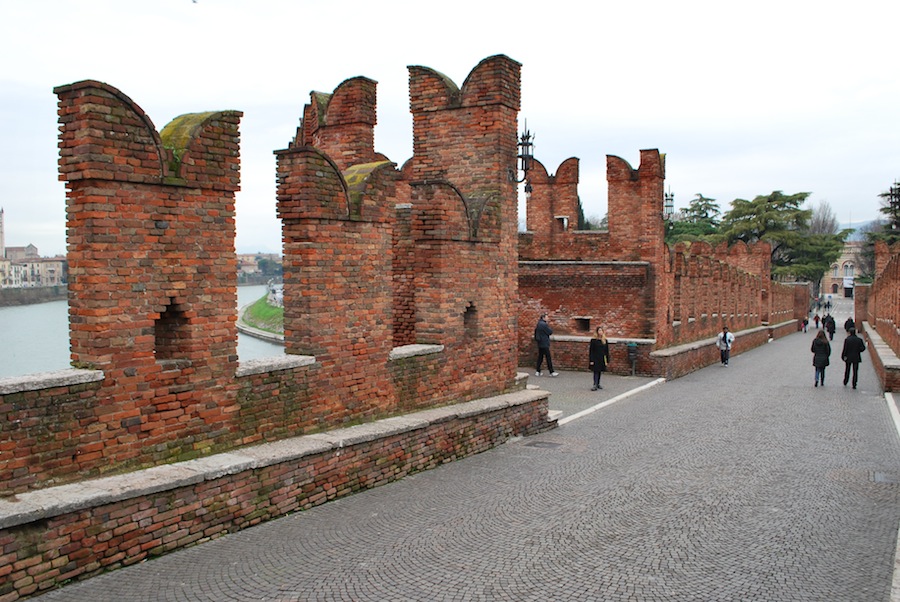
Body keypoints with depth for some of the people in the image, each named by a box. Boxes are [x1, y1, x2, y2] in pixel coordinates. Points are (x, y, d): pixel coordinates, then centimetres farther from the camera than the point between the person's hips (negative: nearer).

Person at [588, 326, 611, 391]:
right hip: (595, 358, -4)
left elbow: (607, 351, 10)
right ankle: (595, 385, -13)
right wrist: (591, 360, -12)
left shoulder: (605, 341, 7)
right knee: (596, 372, -10)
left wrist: (607, 361, 6)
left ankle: (598, 384, 23)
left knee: (599, 372, 11)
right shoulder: (593, 340, -5)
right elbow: (591, 351, -6)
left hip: (602, 359, 4)